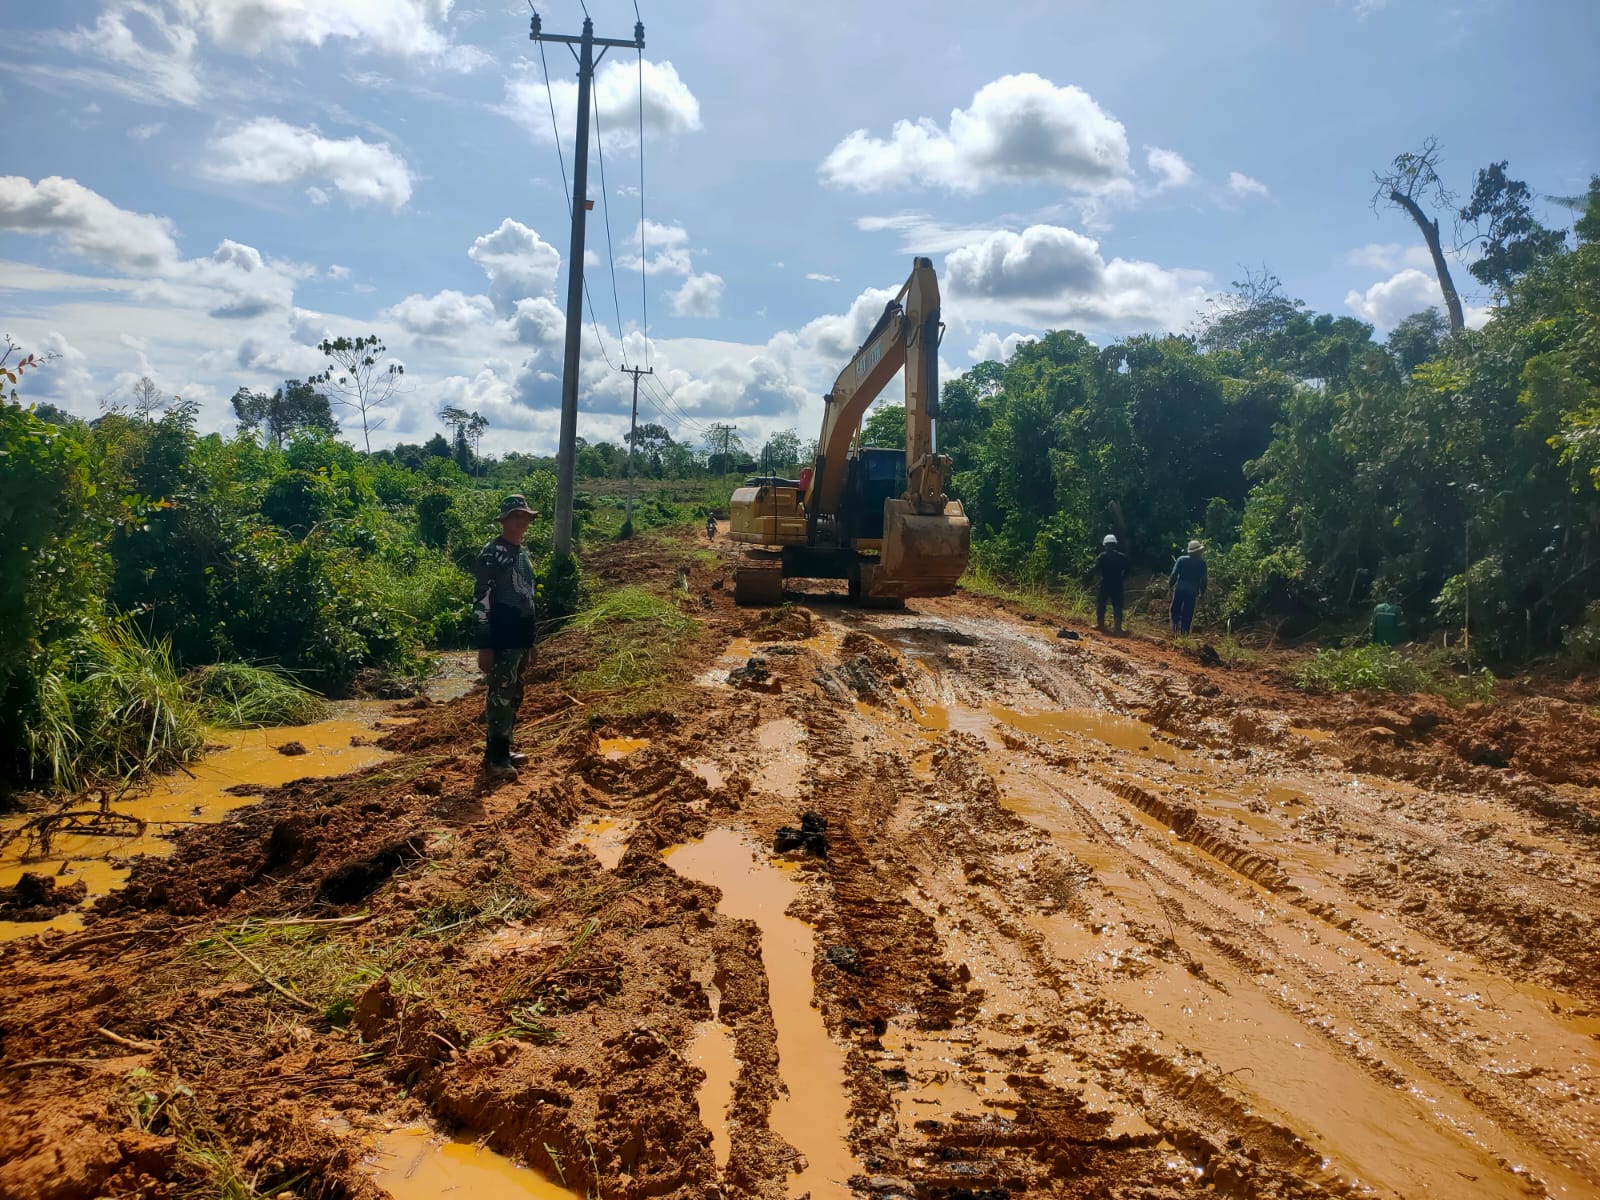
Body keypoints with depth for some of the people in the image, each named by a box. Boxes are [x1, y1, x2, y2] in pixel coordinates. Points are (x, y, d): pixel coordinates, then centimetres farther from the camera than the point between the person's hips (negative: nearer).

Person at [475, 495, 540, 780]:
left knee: (513, 697, 14)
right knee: (501, 697, -6)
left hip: (520, 640, 9)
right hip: (501, 641, -9)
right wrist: (484, 646, -20)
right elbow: (481, 602, -17)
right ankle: (494, 758, -1)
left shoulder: (523, 555, 15)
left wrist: (530, 642, 22)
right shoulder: (491, 555, -13)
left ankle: (502, 750, 23)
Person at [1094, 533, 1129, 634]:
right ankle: (1118, 626, 0)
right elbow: (1126, 571, 0)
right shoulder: (1122, 557, 0)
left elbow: (1096, 567, -10)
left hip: (1105, 584, -2)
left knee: (1101, 603, 13)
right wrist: (1120, 578, 12)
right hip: (1117, 584, 2)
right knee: (1117, 605, 5)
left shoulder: (1103, 556, -9)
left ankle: (1100, 623, 15)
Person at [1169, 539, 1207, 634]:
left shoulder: (1181, 560, -1)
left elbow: (1174, 574, -6)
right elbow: (1203, 579, -3)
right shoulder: (1202, 563, -2)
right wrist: (1202, 591, 8)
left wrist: (1171, 583, 8)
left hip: (1180, 589, 0)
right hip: (1192, 591, 0)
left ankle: (1176, 622, -7)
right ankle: (1184, 631, 3)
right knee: (1188, 613, 6)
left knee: (1175, 609, 15)